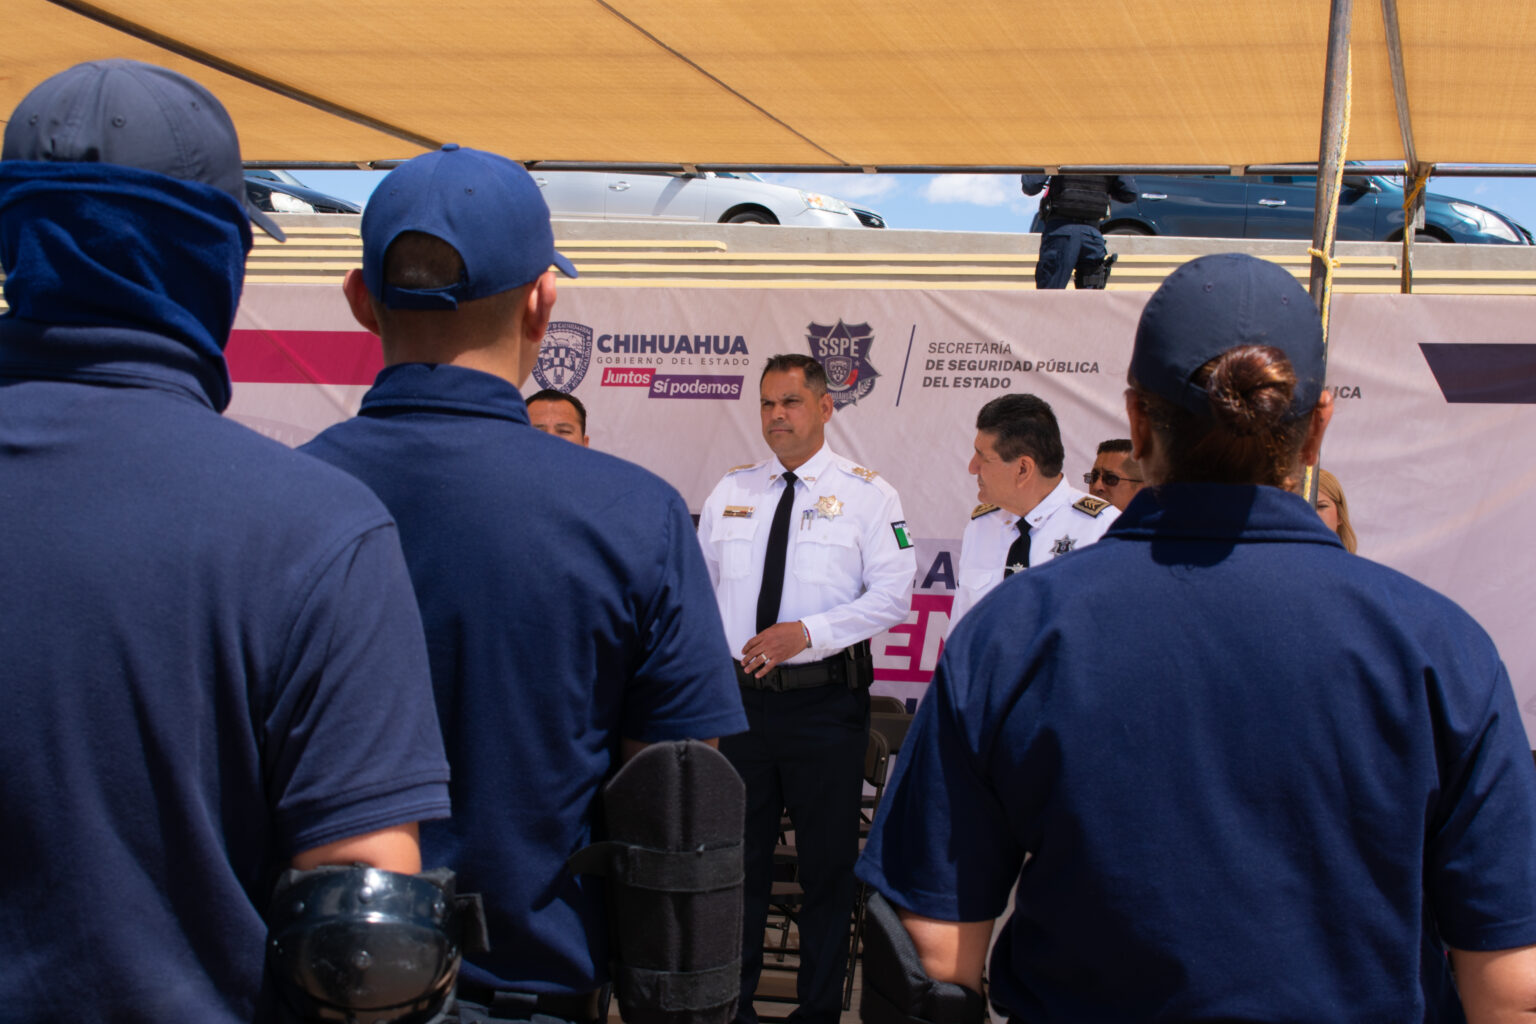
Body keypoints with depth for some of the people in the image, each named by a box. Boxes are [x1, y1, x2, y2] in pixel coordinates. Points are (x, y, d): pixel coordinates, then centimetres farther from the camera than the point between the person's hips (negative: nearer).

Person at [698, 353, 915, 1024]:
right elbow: (700, 584, 16)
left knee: (828, 861, 6)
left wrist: (807, 633, -19)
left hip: (827, 702, -3)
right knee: (737, 855, 11)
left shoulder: (867, 494, -2)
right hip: (739, 695, 3)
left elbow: (893, 594, -9)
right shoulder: (730, 491, 11)